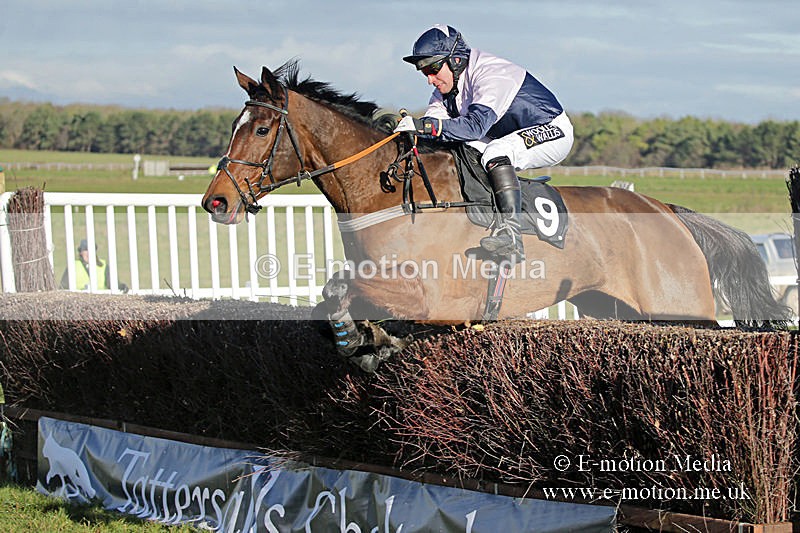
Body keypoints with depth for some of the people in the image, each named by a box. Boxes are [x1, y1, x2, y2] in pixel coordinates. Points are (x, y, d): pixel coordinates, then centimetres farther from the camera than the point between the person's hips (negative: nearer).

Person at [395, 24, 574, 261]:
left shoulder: (490, 75, -28)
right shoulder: (447, 85, 0)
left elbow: (476, 125, -40)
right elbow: (434, 119, -8)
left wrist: (425, 125, -48)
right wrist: (412, 127, -30)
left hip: (553, 132, -9)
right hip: (514, 137, 9)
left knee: (496, 153, -34)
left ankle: (512, 234, -43)